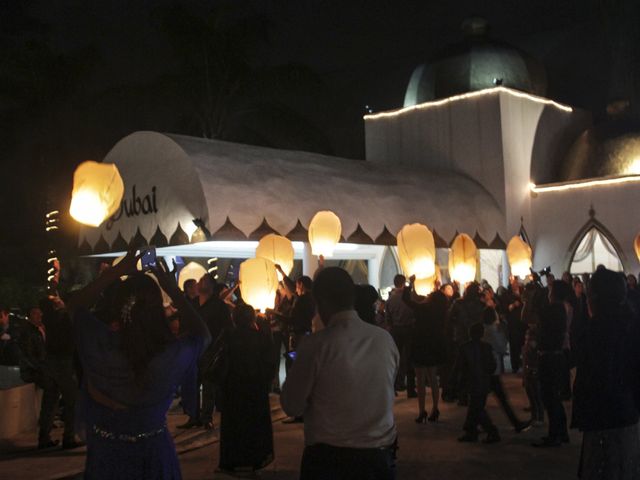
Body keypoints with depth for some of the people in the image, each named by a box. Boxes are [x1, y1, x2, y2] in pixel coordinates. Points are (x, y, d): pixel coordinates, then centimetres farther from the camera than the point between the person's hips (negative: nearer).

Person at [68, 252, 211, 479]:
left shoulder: (98, 343, -25)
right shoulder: (173, 355, -26)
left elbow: (74, 305, -2)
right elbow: (203, 335, -1)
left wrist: (116, 271, -6)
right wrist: (173, 290, -5)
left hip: (105, 454, 0)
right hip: (153, 453, 0)